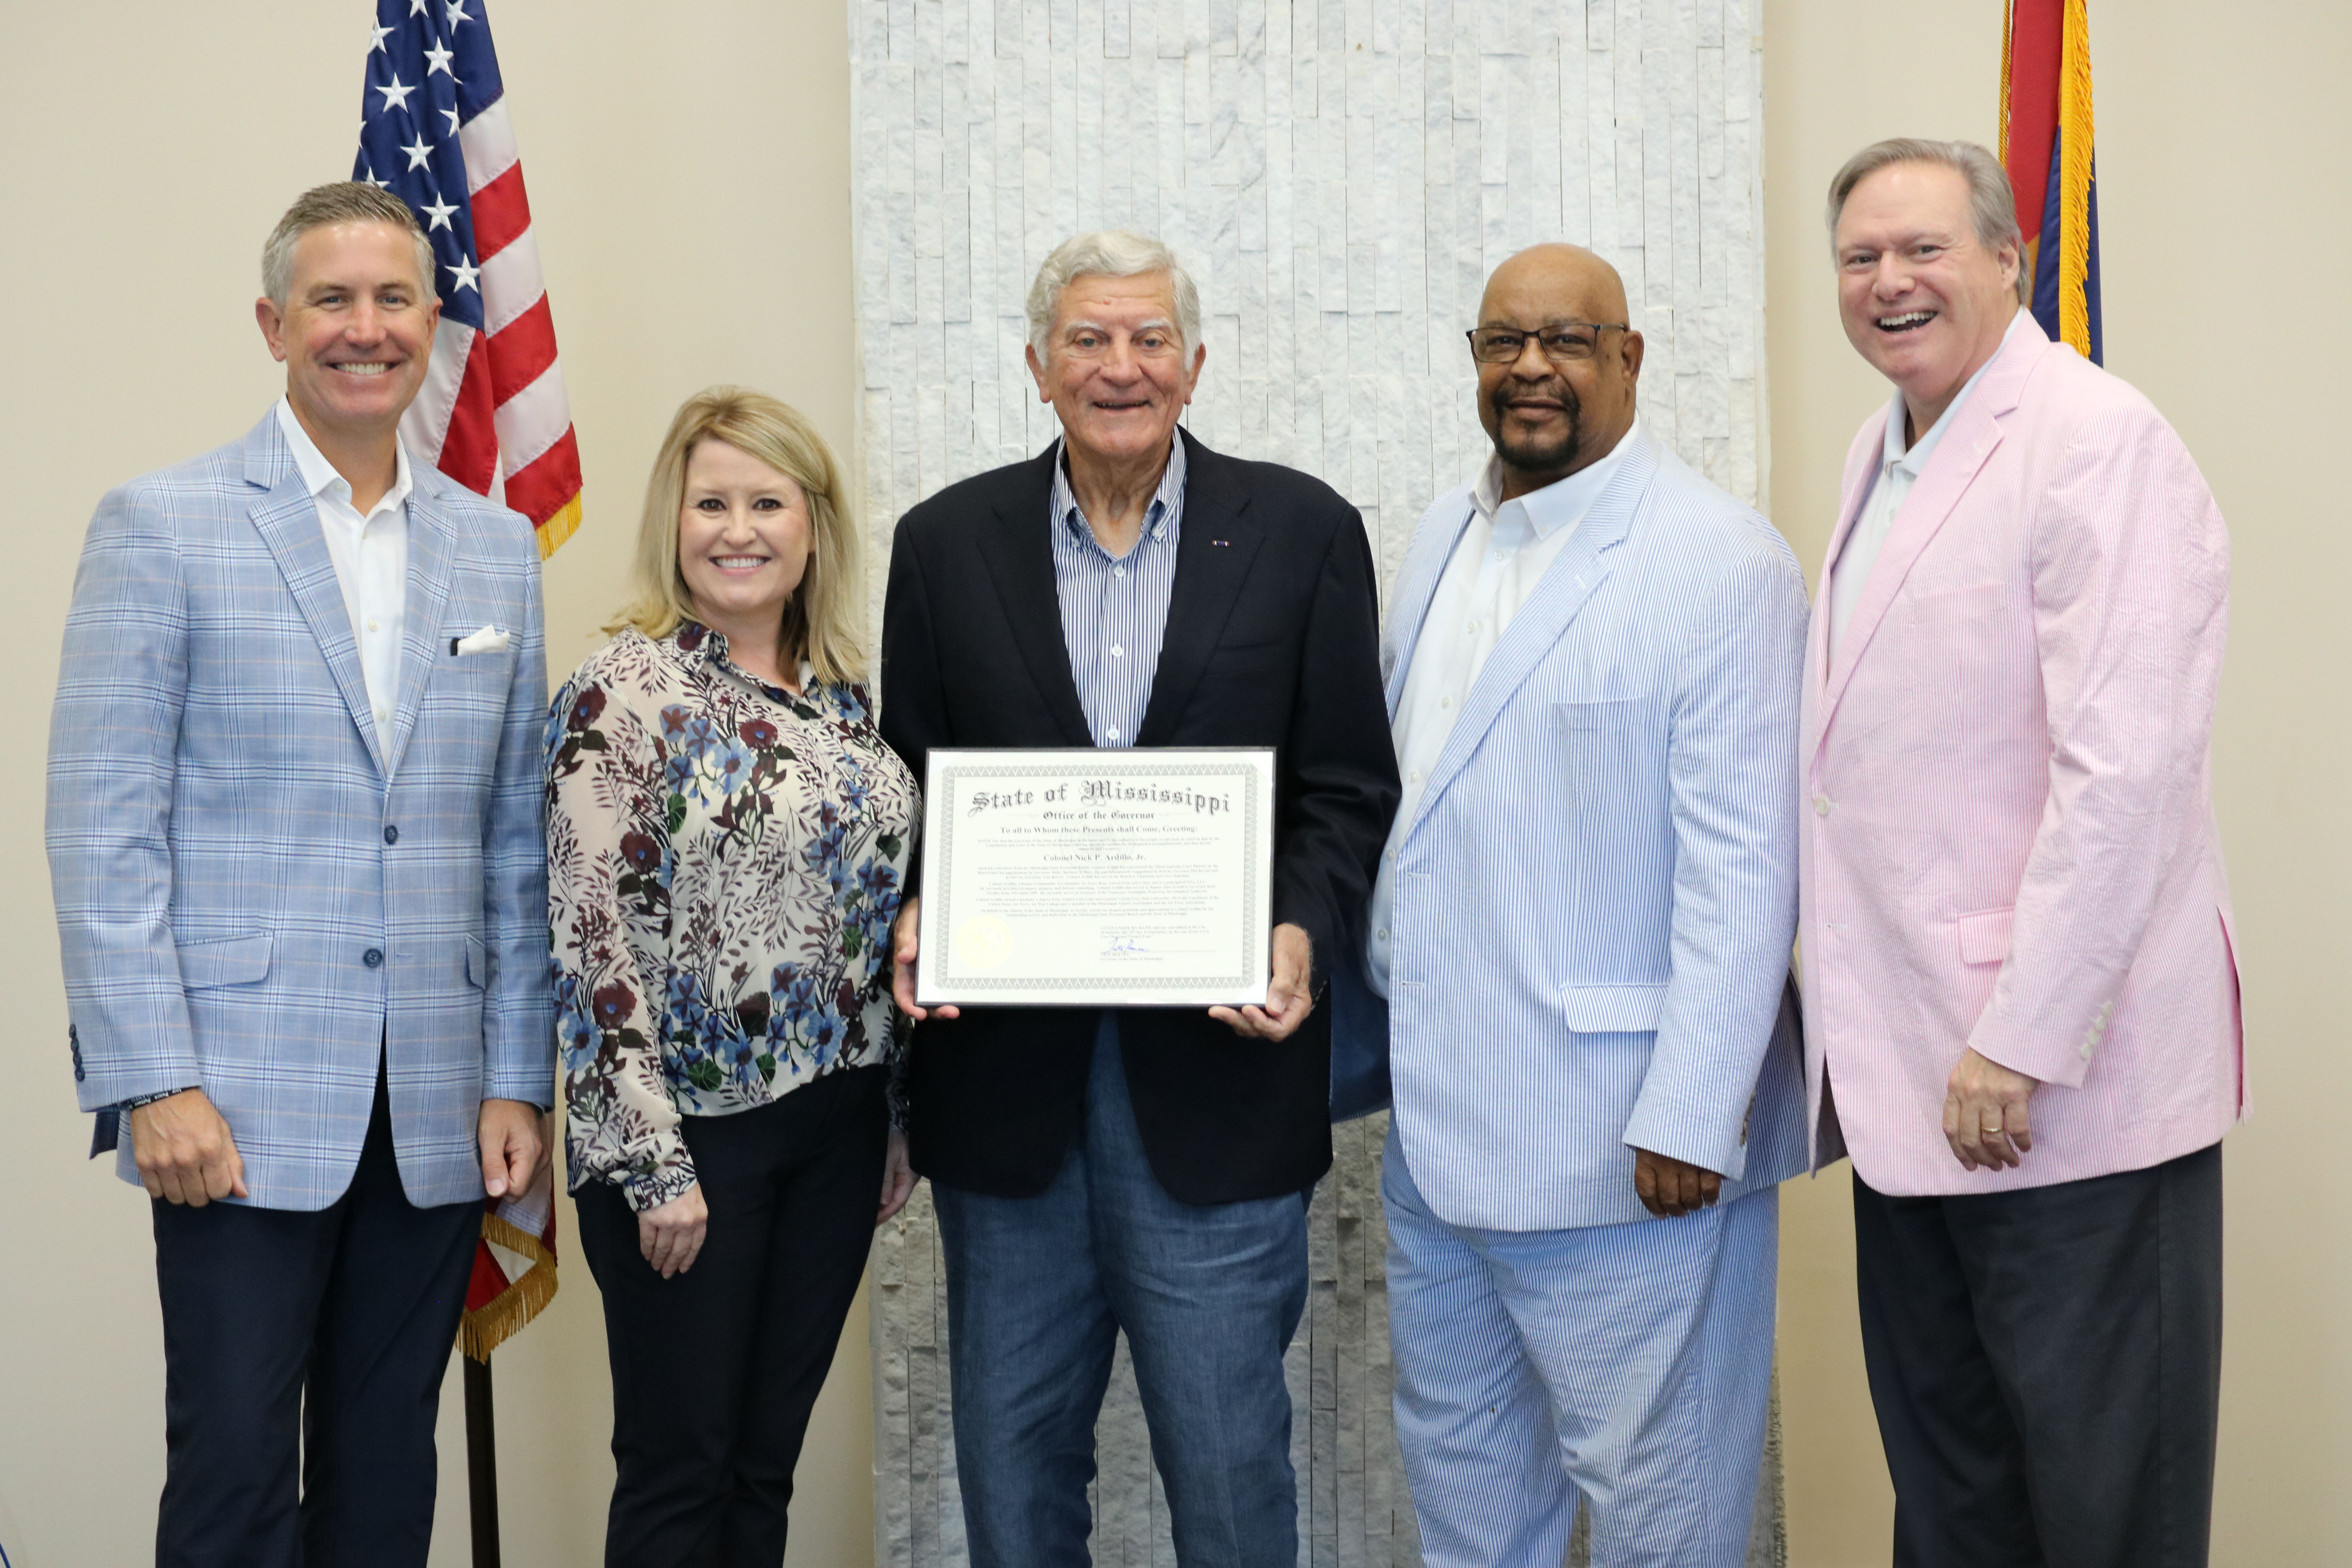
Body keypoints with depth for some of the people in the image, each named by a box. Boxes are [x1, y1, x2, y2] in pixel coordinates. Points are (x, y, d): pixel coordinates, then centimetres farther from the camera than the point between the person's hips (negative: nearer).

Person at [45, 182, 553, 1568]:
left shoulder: (498, 547, 12)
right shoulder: (162, 524, -1)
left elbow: (516, 840, 12)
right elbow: (103, 827, -5)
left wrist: (518, 1078, 6)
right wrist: (154, 1083, -12)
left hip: (438, 1115, 4)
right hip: (245, 1100, -4)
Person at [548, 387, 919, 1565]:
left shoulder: (842, 693, 9)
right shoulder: (622, 691, -10)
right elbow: (593, 936, -14)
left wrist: (896, 1119, 14)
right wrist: (652, 1158, -17)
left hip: (835, 1123, 6)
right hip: (692, 1128, -6)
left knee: (767, 1465, 14)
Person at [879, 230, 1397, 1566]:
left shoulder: (1304, 531, 3)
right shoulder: (947, 543, 7)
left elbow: (1349, 792, 2)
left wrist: (1302, 935, -16)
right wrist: (913, 918, -11)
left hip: (1216, 1069, -2)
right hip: (1007, 1069, 2)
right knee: (1012, 1461, 14)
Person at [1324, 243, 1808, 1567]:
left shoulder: (1722, 563, -13)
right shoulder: (1445, 539, 12)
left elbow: (1743, 863, -17)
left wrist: (1690, 1119, -19)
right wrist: (1368, 1015, 17)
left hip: (1621, 1145, -7)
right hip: (1436, 1116, 8)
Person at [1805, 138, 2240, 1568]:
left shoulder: (2103, 447, -13)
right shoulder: (1882, 456, 15)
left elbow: (2125, 776, -20)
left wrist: (2020, 1045, -20)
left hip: (2063, 1077, -8)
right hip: (1906, 1073, 8)